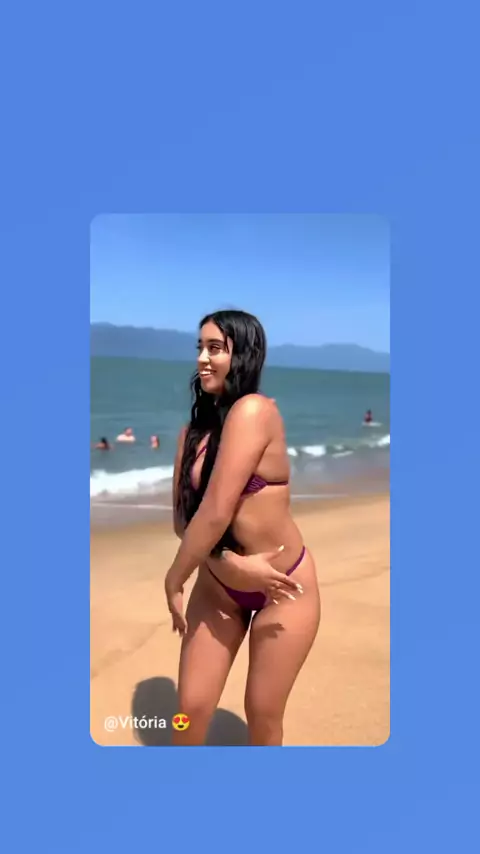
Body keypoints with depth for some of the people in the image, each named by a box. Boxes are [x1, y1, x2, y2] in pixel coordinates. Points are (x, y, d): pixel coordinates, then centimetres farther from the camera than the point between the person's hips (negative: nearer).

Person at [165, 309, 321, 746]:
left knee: (263, 714, 11)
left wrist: (174, 580, -14)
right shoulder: (193, 429, -1)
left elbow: (216, 513, -27)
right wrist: (232, 563, -23)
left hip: (283, 588, -5)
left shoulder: (253, 410, -24)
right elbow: (183, 517, -7)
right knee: (192, 708, 8)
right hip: (217, 586, 5)